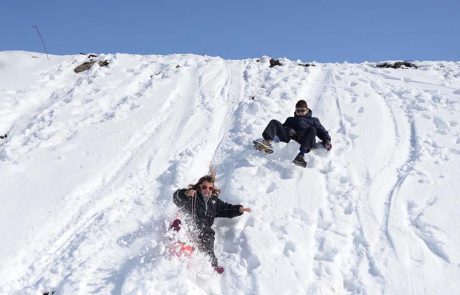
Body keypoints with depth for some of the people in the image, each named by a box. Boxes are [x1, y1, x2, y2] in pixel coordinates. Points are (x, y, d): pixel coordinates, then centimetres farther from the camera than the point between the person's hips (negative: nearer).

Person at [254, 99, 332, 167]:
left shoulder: (313, 120, 34)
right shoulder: (291, 120, 37)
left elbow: (322, 132, 26)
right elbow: (283, 126, 21)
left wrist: (327, 141, 4)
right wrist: (288, 130, -4)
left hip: (304, 139, -1)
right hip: (289, 137, 2)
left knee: (312, 129, -34)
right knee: (274, 122, -13)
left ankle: (301, 155, -55)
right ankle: (268, 142, -44)